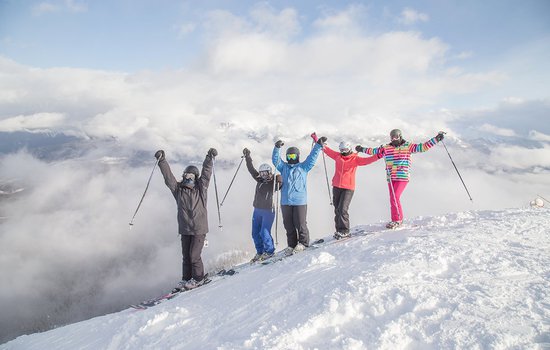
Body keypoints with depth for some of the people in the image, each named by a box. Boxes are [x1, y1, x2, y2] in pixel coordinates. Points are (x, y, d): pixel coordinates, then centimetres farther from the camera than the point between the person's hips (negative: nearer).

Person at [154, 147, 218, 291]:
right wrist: (162, 161, -8)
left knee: (194, 255, -4)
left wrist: (210, 158, -13)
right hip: (185, 229, 3)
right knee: (185, 255, 11)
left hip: (199, 229, -3)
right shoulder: (178, 189, 5)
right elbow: (168, 176, -1)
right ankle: (186, 279, 26)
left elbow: (206, 172, -6)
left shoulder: (200, 189, 1)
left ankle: (198, 278, 16)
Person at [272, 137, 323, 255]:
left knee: (300, 224, 0)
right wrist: (277, 147, -15)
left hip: (300, 202, -3)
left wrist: (319, 144, -6)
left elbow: (312, 157, 1)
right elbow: (275, 160, 2)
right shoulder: (283, 167, 14)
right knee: (288, 225, 9)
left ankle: (303, 243, 17)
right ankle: (291, 244, 21)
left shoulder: (303, 167, 8)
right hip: (285, 202, 3)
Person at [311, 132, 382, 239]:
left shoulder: (355, 158, -1)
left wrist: (377, 156, -29)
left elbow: (366, 160, -14)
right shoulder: (337, 156, 9)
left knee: (343, 209, -13)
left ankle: (344, 231, -4)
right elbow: (326, 149, 16)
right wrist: (316, 140, 19)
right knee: (337, 210, 9)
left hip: (348, 188, -4)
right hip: (336, 187, 5)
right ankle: (339, 230, 18)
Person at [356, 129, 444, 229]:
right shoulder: (386, 148, 11)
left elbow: (423, 147, 1)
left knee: (395, 198, -13)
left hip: (402, 177, -4)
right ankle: (398, 218, 21)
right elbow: (374, 151, 23)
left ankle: (397, 220, 0)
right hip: (390, 178, 5)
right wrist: (362, 149, 28)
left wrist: (436, 139, -3)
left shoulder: (407, 146, 3)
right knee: (393, 199, 8)